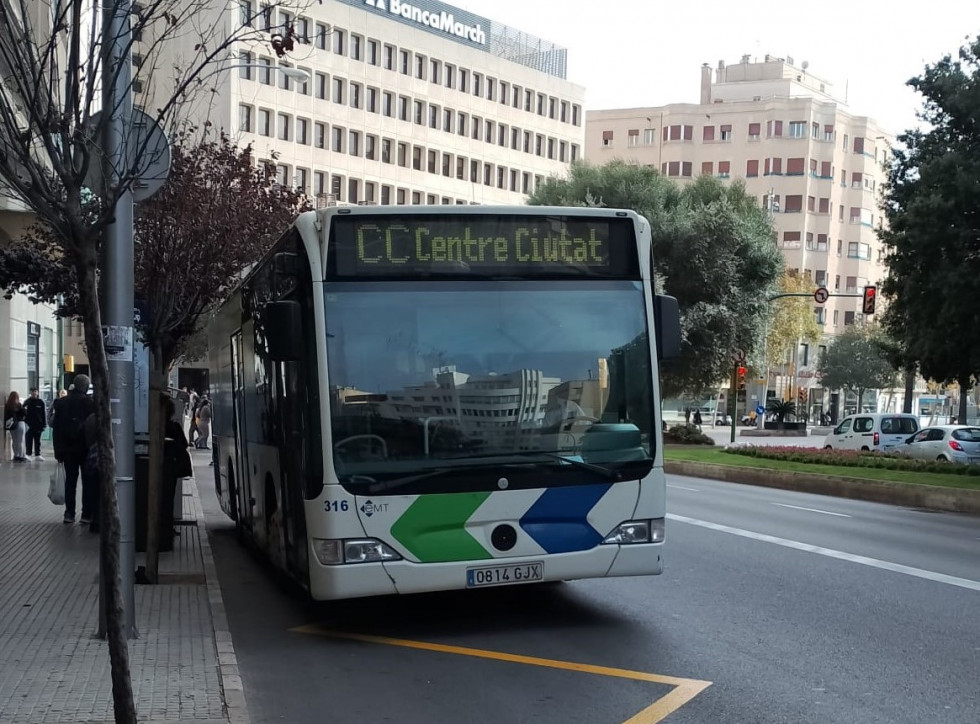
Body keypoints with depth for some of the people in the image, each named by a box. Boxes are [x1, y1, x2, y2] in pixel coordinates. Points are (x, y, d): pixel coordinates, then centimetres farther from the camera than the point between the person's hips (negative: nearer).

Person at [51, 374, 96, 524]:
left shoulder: (61, 402, 3)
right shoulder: (90, 403, -10)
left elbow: (56, 427, 5)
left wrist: (58, 450, 9)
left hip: (68, 449, 3)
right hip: (85, 449, -3)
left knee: (70, 481, 10)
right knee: (88, 481, 3)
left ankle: (69, 513, 8)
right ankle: (87, 514, 1)